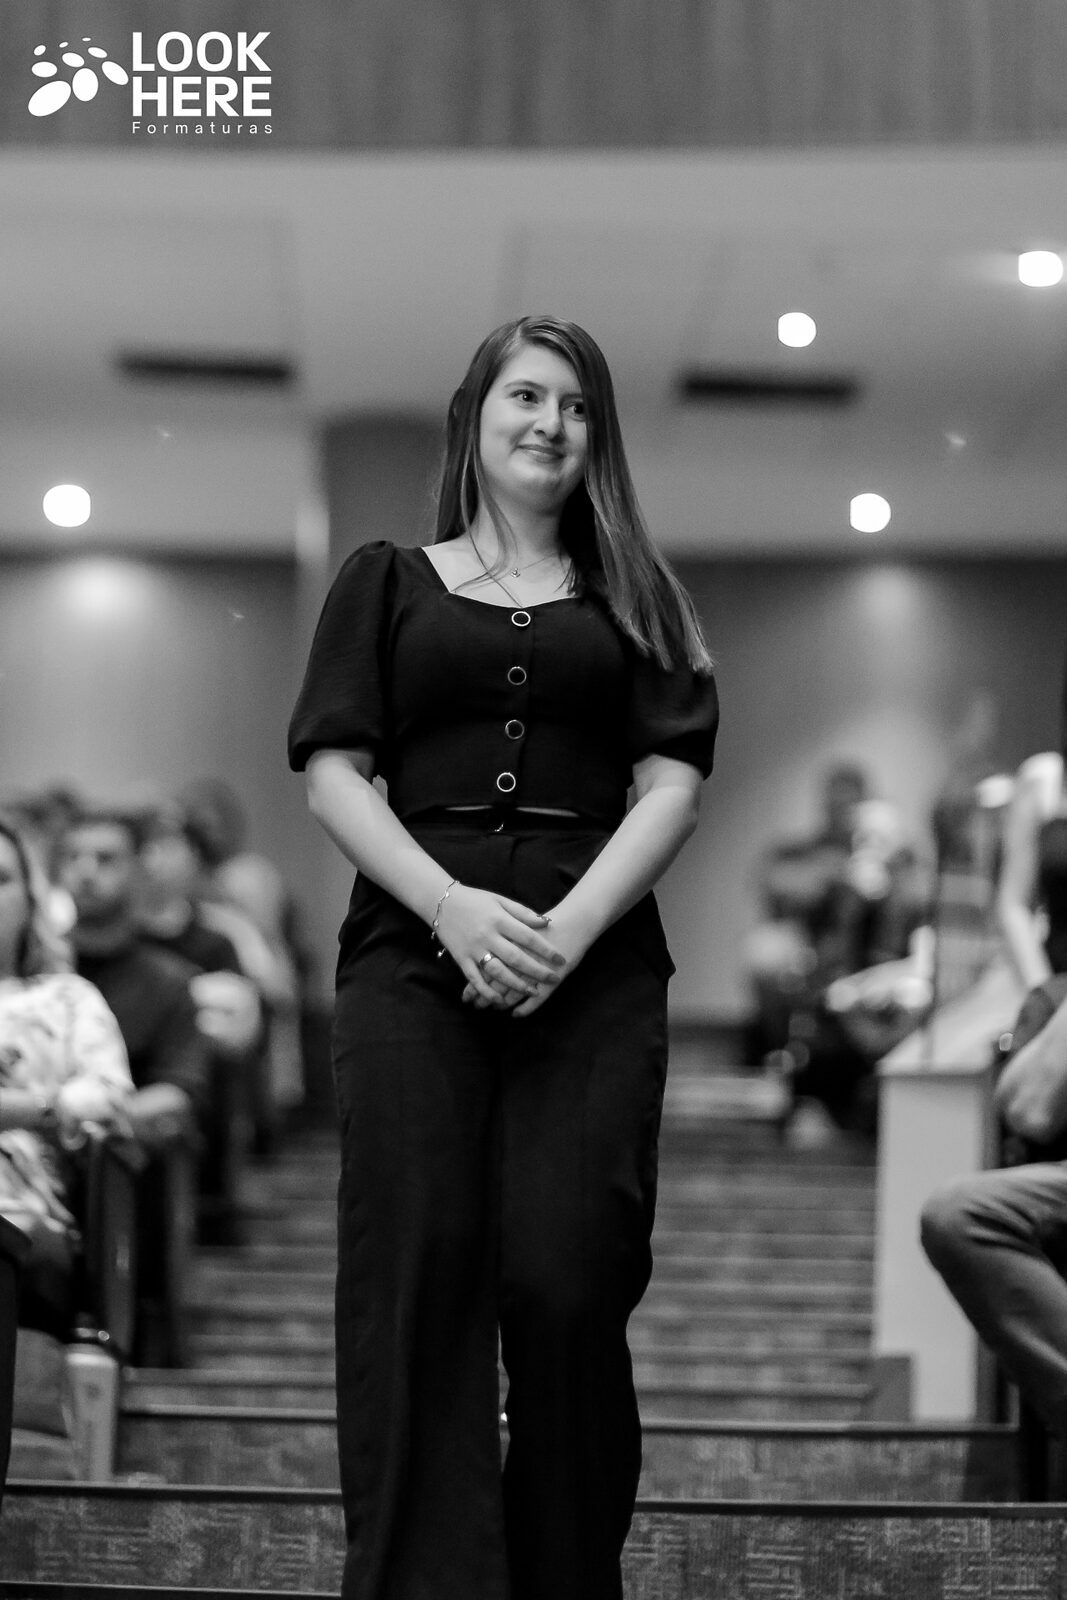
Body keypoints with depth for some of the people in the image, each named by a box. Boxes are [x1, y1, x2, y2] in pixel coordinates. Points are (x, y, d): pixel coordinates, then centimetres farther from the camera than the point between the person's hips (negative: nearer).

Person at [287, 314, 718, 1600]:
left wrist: (572, 928, -10)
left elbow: (671, 782, 7)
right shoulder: (388, 581, 17)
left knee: (567, 1285, -8)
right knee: (416, 1282, -9)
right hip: (413, 950, 0)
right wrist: (454, 907, -11)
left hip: (595, 964, 0)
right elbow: (335, 770, 6)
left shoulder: (630, 597, 19)